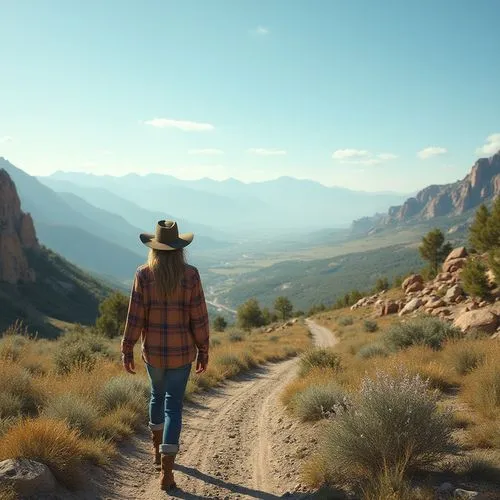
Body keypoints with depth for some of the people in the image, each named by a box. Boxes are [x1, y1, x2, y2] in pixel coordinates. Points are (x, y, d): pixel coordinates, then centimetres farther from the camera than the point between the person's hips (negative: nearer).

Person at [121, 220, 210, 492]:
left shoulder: (143, 274, -11)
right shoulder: (190, 274, -12)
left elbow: (135, 315, -10)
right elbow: (199, 317, -9)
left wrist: (127, 350, 0)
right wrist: (203, 351, 1)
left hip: (153, 349, 2)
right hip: (181, 350, -2)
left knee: (157, 394, 27)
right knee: (173, 405, 5)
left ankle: (158, 450, 44)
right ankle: (166, 472, -2)